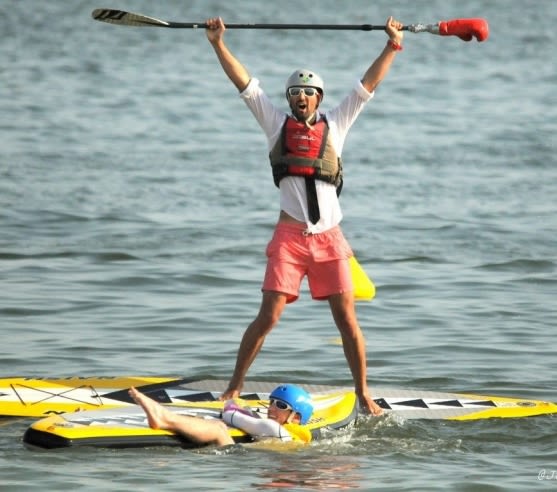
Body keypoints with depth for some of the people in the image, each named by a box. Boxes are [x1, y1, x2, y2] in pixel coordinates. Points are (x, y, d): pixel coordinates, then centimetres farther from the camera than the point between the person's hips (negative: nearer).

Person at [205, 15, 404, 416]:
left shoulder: (335, 125, 12)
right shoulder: (277, 124, 10)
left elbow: (368, 85, 11)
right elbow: (245, 83, 6)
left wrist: (393, 46, 6)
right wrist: (218, 43, 1)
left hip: (329, 238, 1)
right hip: (290, 236, -1)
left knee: (347, 319, 1)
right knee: (268, 317, -6)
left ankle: (363, 393, 9)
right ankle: (234, 387, 4)